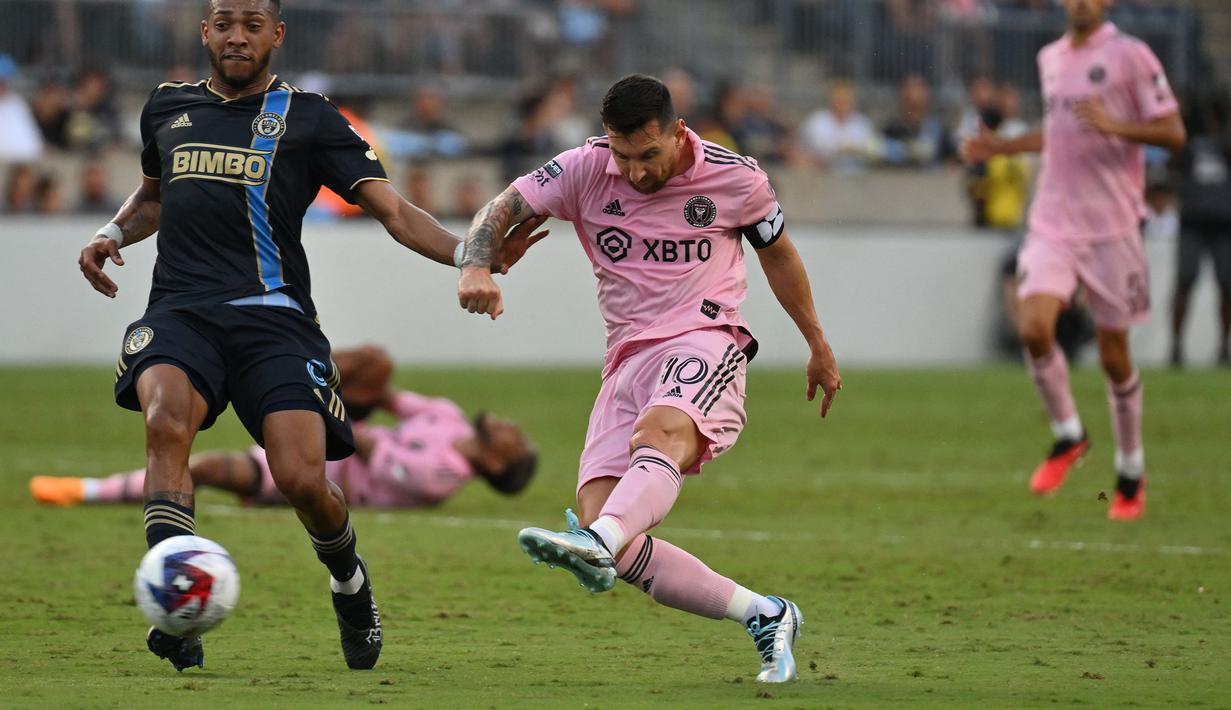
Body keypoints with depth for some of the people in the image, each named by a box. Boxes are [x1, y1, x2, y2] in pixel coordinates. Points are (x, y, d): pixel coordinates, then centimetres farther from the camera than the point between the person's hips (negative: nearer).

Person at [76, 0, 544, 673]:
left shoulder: (307, 118, 10)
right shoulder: (167, 107, 20)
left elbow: (392, 210, 4)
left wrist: (466, 252, -12)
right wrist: (112, 234, 18)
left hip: (272, 318, -2)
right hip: (179, 312, 2)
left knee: (302, 479, -18)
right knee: (166, 422, -32)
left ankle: (349, 580, 18)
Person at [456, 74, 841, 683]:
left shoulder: (734, 179, 2)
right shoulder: (585, 170, 3)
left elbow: (777, 252, 19)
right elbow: (501, 210, 3)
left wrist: (818, 347, 29)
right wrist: (475, 268, -21)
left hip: (706, 343, -4)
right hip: (628, 358, 4)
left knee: (659, 432, -40)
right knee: (607, 531, -15)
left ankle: (597, 545, -68)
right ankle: (764, 615, -6)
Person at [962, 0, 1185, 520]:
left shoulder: (1130, 55, -6)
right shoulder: (1050, 58, 13)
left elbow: (1173, 133, -9)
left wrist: (1115, 126, -23)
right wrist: (1001, 147, 20)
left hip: (1111, 226, -4)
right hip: (1052, 223, 4)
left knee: (1113, 354, 2)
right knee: (1034, 326, -17)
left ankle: (1131, 475, 20)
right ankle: (1068, 435, 7)